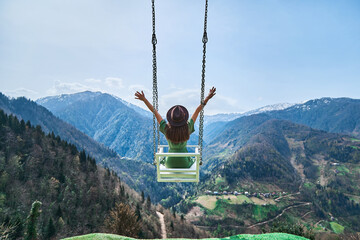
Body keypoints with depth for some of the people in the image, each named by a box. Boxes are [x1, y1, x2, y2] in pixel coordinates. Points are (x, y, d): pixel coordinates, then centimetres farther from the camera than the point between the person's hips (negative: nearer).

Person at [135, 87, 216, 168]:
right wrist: (208, 97, -11)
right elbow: (197, 111, -16)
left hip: (170, 163, 1)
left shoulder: (166, 129, -21)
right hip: (184, 163, 0)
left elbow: (155, 112, -16)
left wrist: (144, 99, -9)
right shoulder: (187, 128, -22)